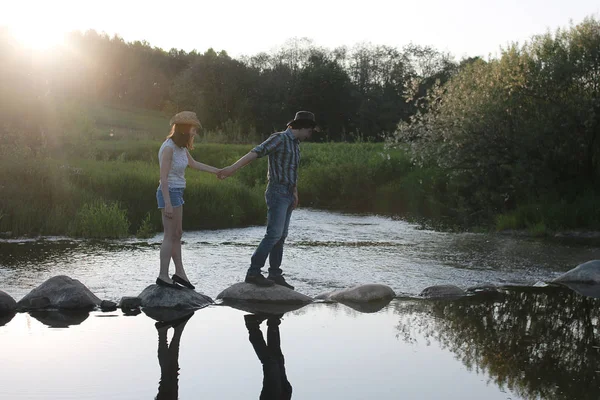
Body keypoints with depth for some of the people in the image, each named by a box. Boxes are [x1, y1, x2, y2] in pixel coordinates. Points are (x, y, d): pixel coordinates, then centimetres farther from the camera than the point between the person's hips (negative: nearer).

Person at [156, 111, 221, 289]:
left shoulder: (181, 146, 7)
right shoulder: (168, 148, -20)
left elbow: (194, 164, 24)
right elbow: (163, 177, -22)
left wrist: (217, 171, 26)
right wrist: (168, 204, -24)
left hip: (176, 194, 9)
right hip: (169, 194, -9)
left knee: (177, 234, 13)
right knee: (170, 235, -4)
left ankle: (179, 273, 21)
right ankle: (163, 276, 1)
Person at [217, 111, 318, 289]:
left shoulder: (294, 144, 17)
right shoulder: (279, 138, -11)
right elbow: (255, 152, -22)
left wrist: (295, 193, 18)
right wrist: (232, 168, -32)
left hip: (287, 195, 9)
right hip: (277, 192, -9)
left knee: (281, 236, 9)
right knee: (274, 234, -15)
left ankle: (275, 275, 13)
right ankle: (253, 273, -13)